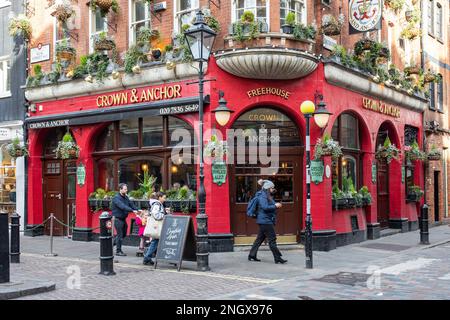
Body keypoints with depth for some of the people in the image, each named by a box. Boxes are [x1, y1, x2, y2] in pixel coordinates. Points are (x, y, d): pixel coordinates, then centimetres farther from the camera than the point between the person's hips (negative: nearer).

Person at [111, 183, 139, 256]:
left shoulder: (125, 197, 9)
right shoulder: (116, 198, -17)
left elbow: (131, 204, 5)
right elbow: (122, 206, -31)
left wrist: (137, 210, -13)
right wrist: (132, 210, -39)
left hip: (123, 218, 8)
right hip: (117, 218, -8)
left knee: (123, 234, 16)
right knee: (120, 235, -3)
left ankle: (113, 243, 34)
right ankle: (118, 251, 7)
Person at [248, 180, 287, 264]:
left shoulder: (268, 196, 18)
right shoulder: (262, 196, -14)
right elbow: (265, 207, -24)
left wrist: (276, 205, 9)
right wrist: (275, 206, -17)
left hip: (265, 221, 11)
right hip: (265, 221, -11)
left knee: (260, 238, 14)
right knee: (272, 240, -8)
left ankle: (252, 255, 20)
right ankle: (277, 258, -5)